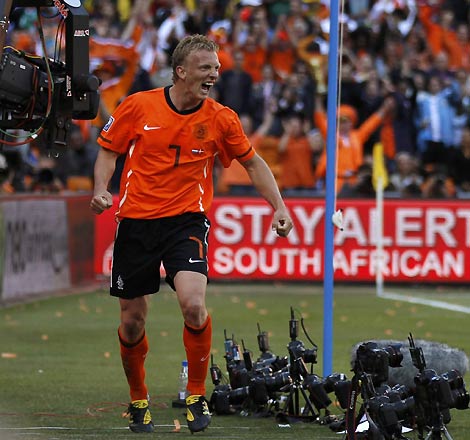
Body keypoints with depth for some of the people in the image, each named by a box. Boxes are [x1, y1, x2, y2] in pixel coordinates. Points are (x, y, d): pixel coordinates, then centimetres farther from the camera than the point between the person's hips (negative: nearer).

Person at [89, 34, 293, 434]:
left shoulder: (220, 119, -2)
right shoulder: (138, 107, -4)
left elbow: (252, 162, 12)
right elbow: (109, 152, 8)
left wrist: (279, 207, 4)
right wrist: (101, 191, -10)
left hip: (186, 220, -1)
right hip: (136, 221, 1)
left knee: (193, 304, -24)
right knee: (132, 320, 5)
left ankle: (197, 397, -6)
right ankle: (138, 401, 30)